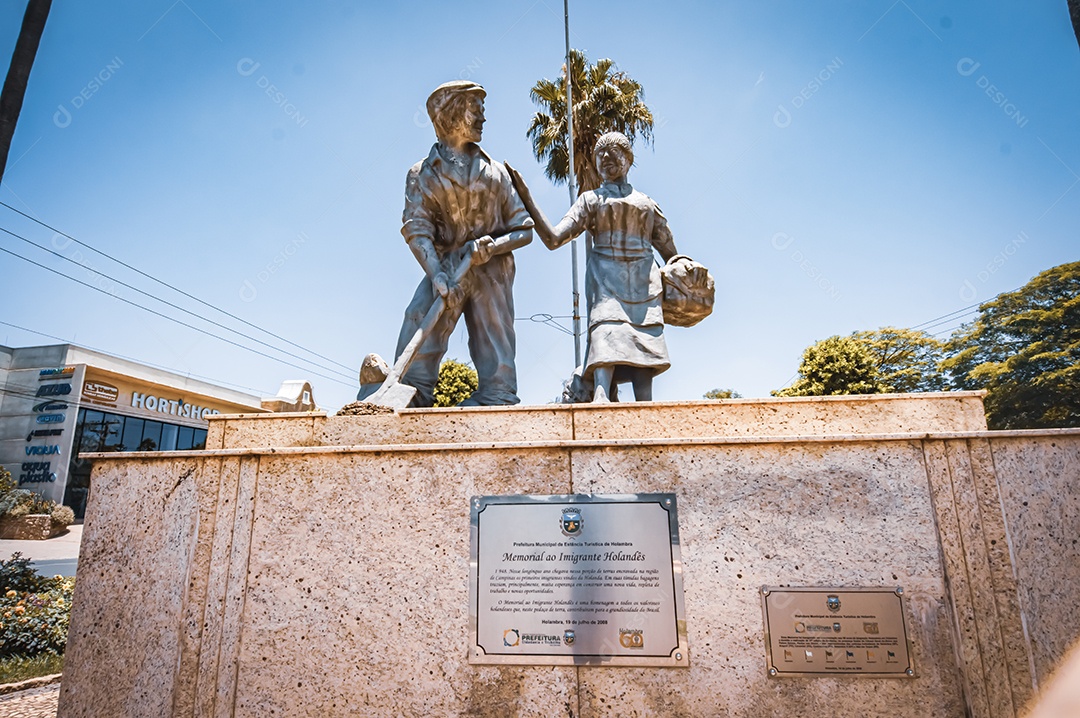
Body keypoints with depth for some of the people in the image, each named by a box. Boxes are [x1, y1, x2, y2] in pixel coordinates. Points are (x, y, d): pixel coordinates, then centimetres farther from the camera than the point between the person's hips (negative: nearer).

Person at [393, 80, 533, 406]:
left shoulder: (496, 172, 17)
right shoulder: (422, 174, 11)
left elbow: (524, 230, 12)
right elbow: (416, 229, -5)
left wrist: (491, 246, -10)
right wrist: (437, 275, -24)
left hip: (491, 276, 2)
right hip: (444, 272, -2)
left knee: (498, 376, -5)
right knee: (414, 363, -18)